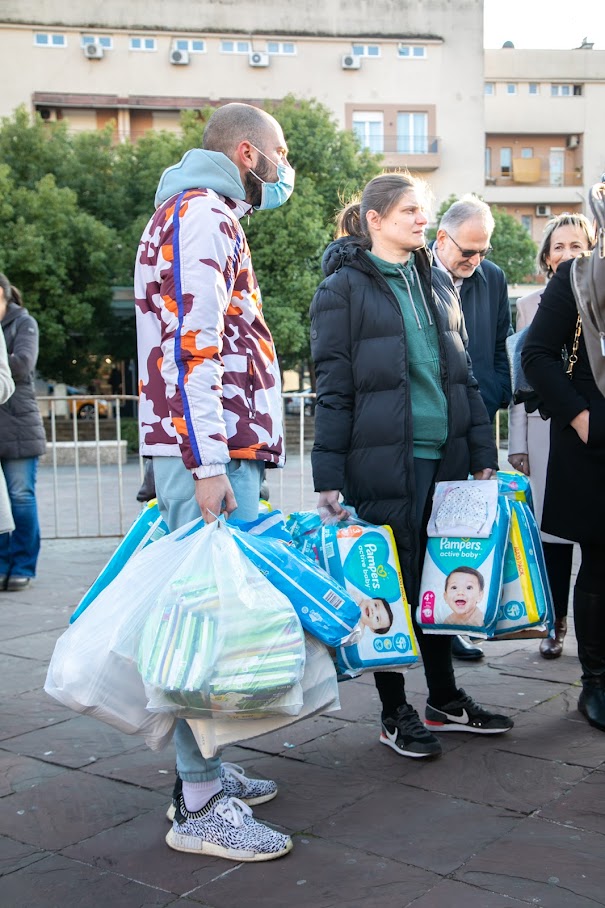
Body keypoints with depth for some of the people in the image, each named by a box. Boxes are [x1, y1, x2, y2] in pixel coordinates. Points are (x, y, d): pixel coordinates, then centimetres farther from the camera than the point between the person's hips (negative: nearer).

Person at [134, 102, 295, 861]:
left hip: (212, 452, 11)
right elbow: (190, 345, -18)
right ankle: (199, 807, -5)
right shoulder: (204, 214, -7)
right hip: (208, 454, -11)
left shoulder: (202, 215, 27)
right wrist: (209, 465, -22)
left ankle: (201, 771, 21)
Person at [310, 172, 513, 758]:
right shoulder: (343, 288, -5)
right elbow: (332, 391, -8)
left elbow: (465, 375, 16)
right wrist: (328, 479, -12)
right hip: (384, 463, -6)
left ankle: (444, 700, 29)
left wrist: (483, 456, 11)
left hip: (445, 459, 6)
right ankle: (395, 714, 19)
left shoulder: (437, 283, 14)